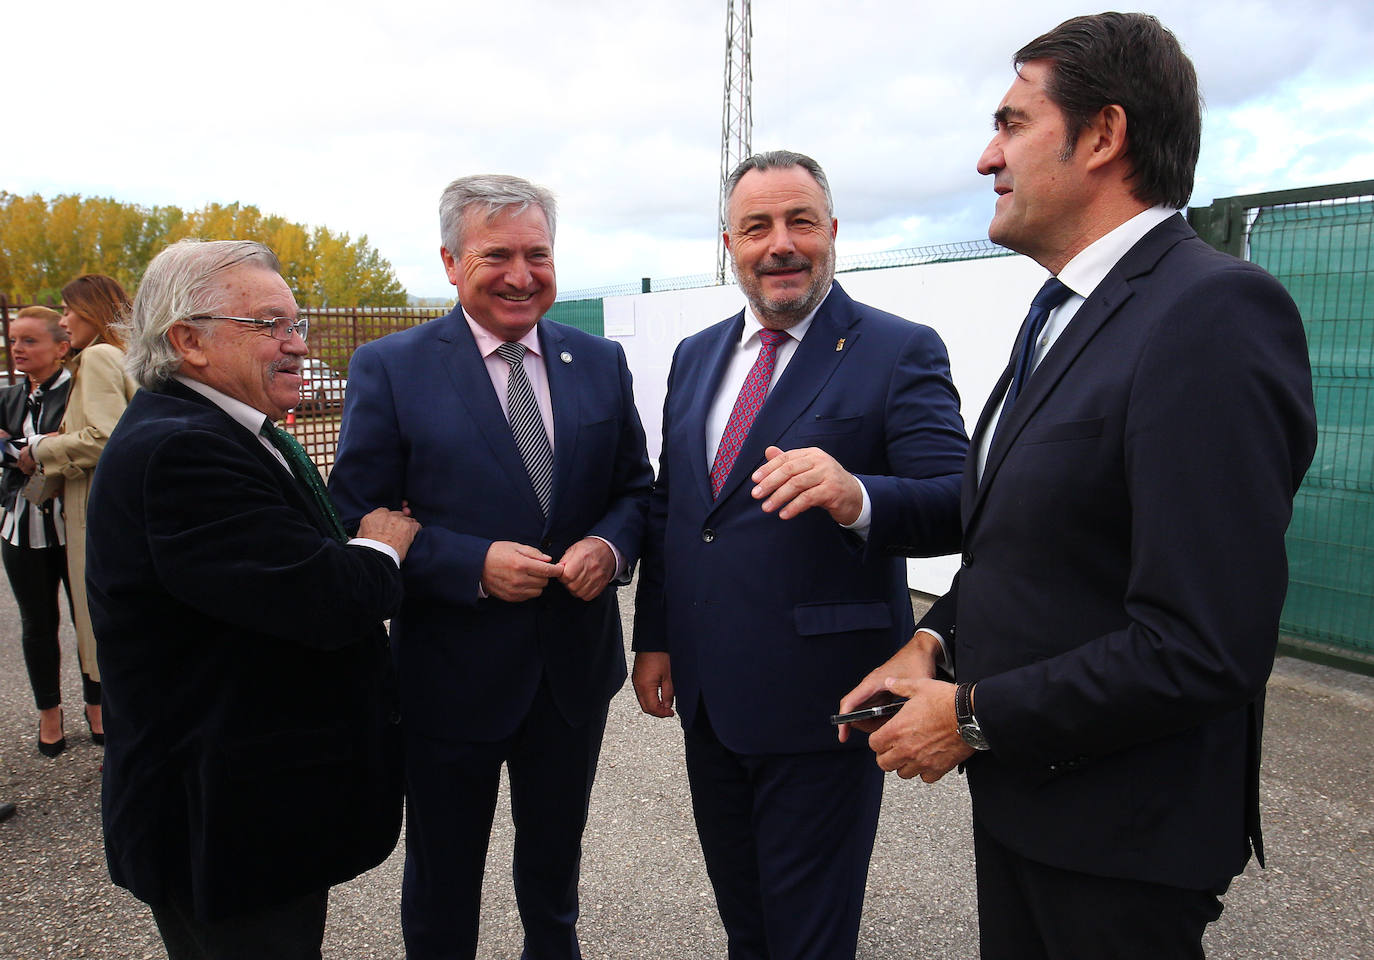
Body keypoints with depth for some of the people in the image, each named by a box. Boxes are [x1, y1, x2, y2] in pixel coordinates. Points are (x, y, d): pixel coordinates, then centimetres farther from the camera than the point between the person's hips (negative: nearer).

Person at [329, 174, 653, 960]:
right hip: (451, 673, -3)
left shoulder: (601, 362, 1)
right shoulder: (389, 368, -9)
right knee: (442, 876, 19)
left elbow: (635, 487, 7)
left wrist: (610, 545, -15)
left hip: (577, 666, 4)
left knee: (555, 860, 26)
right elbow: (361, 522, -10)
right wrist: (475, 564, -23)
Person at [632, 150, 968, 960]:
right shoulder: (696, 357, 9)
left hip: (819, 705, -6)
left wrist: (858, 498, -39)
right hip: (709, 696, 6)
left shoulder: (901, 352, -10)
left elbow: (957, 506, -19)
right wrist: (654, 636, 10)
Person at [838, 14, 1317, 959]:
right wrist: (936, 640, 0)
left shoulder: (1216, 312, -23)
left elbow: (1203, 651, -28)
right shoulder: (1067, 314, 7)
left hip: (1120, 841, -8)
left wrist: (974, 716, -18)